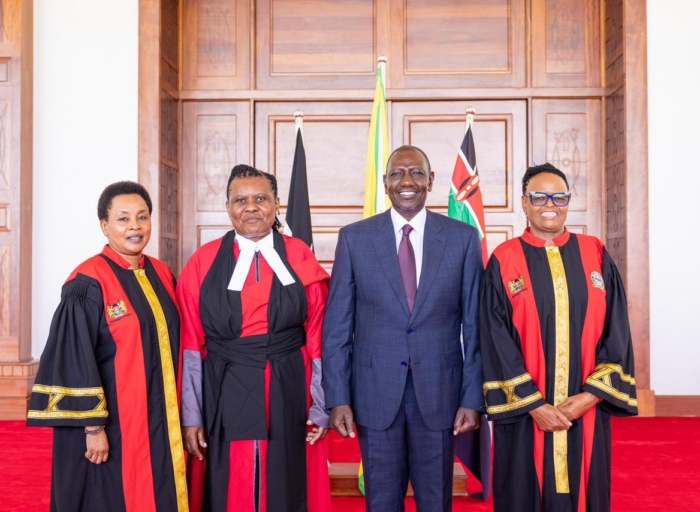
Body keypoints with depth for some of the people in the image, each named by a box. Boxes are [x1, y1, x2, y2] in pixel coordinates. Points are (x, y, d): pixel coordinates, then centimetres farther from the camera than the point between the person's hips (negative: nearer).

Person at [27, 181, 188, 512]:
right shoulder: (88, 284, -13)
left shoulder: (161, 276, 6)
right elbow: (75, 359, -15)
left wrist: (174, 414, 12)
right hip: (109, 422, -6)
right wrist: (93, 426, -17)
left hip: (159, 419, 6)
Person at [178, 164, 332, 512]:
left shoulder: (300, 258, 1)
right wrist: (190, 416, -5)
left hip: (287, 395, 1)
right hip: (224, 397, 0)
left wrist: (321, 407, -2)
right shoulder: (204, 262, -1)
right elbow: (190, 347, -2)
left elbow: (319, 340, 0)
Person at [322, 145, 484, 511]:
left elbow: (474, 325, 2)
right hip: (376, 392, 0)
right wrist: (338, 398, -4)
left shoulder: (463, 238, 0)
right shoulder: (354, 238, 0)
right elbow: (337, 325, 0)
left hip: (438, 391, 0)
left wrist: (473, 398, -2)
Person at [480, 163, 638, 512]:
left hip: (587, 409, 2)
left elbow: (617, 332, 1)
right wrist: (533, 404, -12)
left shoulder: (596, 255, 4)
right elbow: (496, 340, -7)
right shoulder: (504, 261, -3)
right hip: (523, 412, -2)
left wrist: (591, 394, -9)